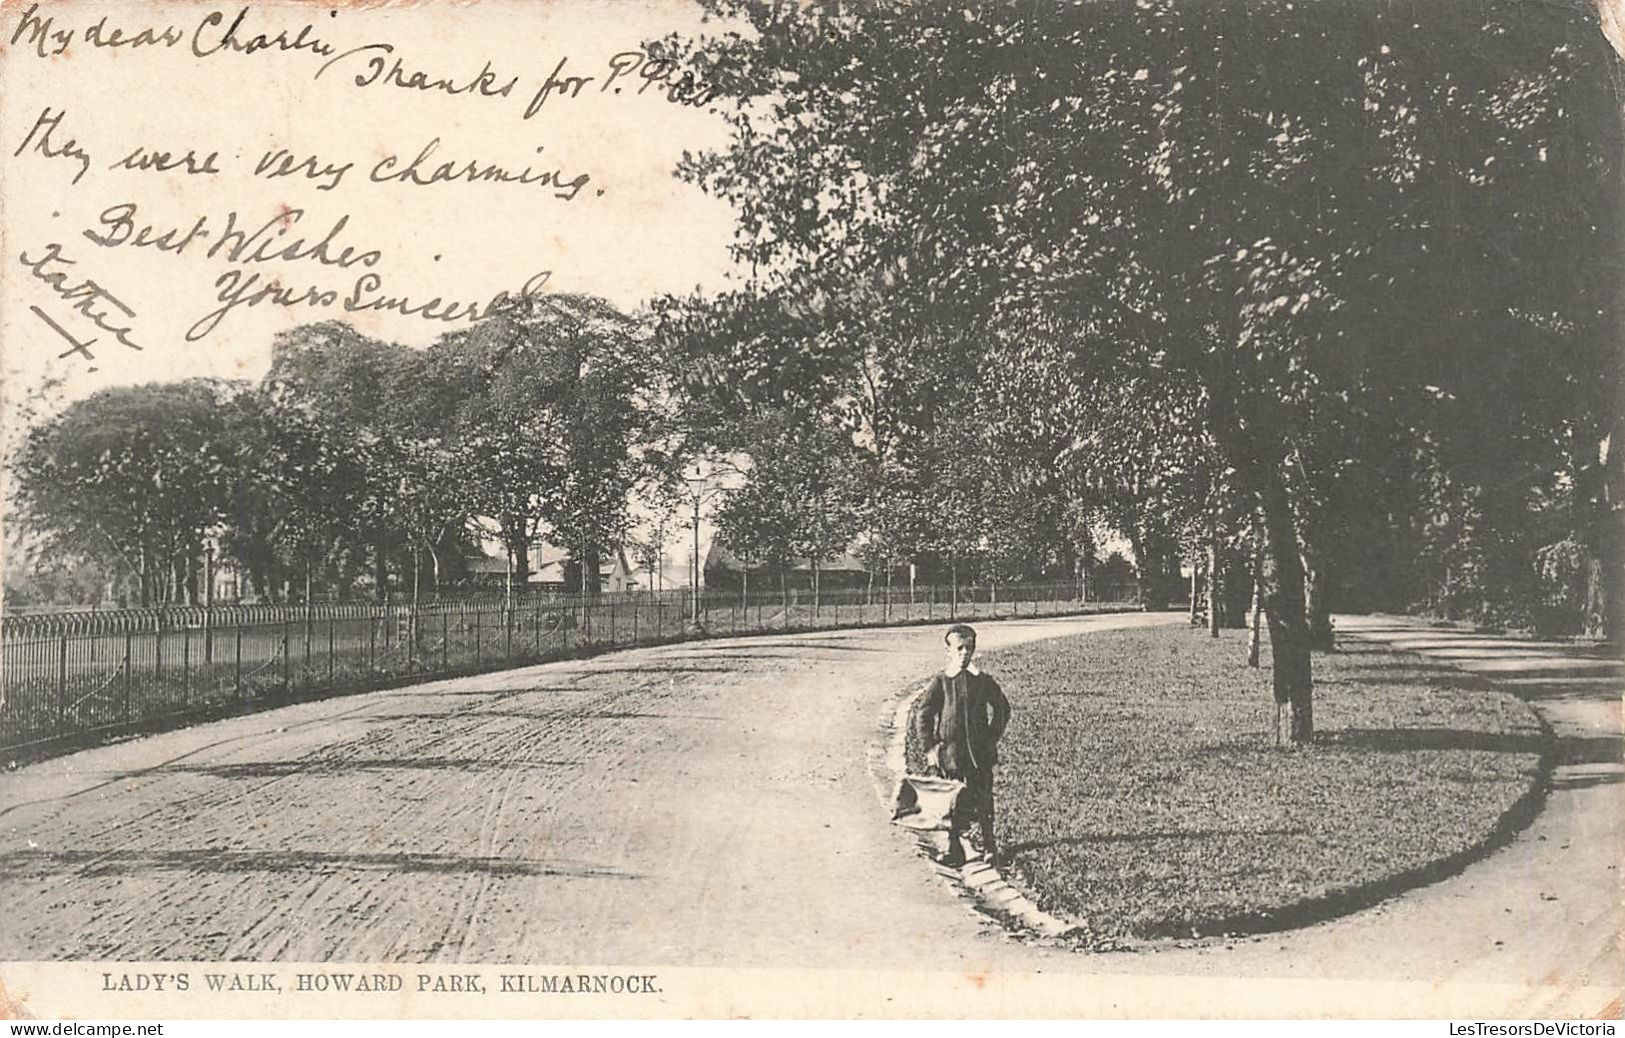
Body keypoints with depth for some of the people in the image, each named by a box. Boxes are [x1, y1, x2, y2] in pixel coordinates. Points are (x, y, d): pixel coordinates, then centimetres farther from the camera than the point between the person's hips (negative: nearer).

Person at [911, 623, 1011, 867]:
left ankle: (989, 845, 15)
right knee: (952, 802, 3)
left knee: (983, 799, 3)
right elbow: (922, 715, -2)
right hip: (949, 751, -1)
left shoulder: (983, 681, 4)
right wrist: (928, 747, -7)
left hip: (979, 751, 1)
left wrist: (992, 739, 11)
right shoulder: (941, 682, -2)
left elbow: (1002, 709, 16)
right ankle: (953, 848, 13)